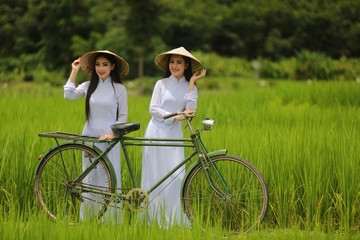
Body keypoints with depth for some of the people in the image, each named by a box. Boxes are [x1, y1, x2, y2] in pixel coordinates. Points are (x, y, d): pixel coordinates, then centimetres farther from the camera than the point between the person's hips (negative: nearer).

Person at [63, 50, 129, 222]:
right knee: (90, 178, 7)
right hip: (89, 136, 3)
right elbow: (68, 95, -9)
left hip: (109, 138, -3)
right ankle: (88, 219, 13)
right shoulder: (89, 86, 6)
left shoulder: (119, 88, -1)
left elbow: (123, 117, -1)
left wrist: (111, 134, -15)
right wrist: (74, 71, -5)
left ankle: (112, 219, 4)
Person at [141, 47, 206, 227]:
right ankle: (154, 220, 4)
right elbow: (153, 109, -3)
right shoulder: (161, 84, 4)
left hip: (174, 134, 1)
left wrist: (192, 84, -6)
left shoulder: (190, 87, 10)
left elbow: (191, 110, -5)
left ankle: (175, 220, -2)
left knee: (176, 176, -8)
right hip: (156, 132, -1)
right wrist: (174, 116, -15)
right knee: (155, 176, -1)